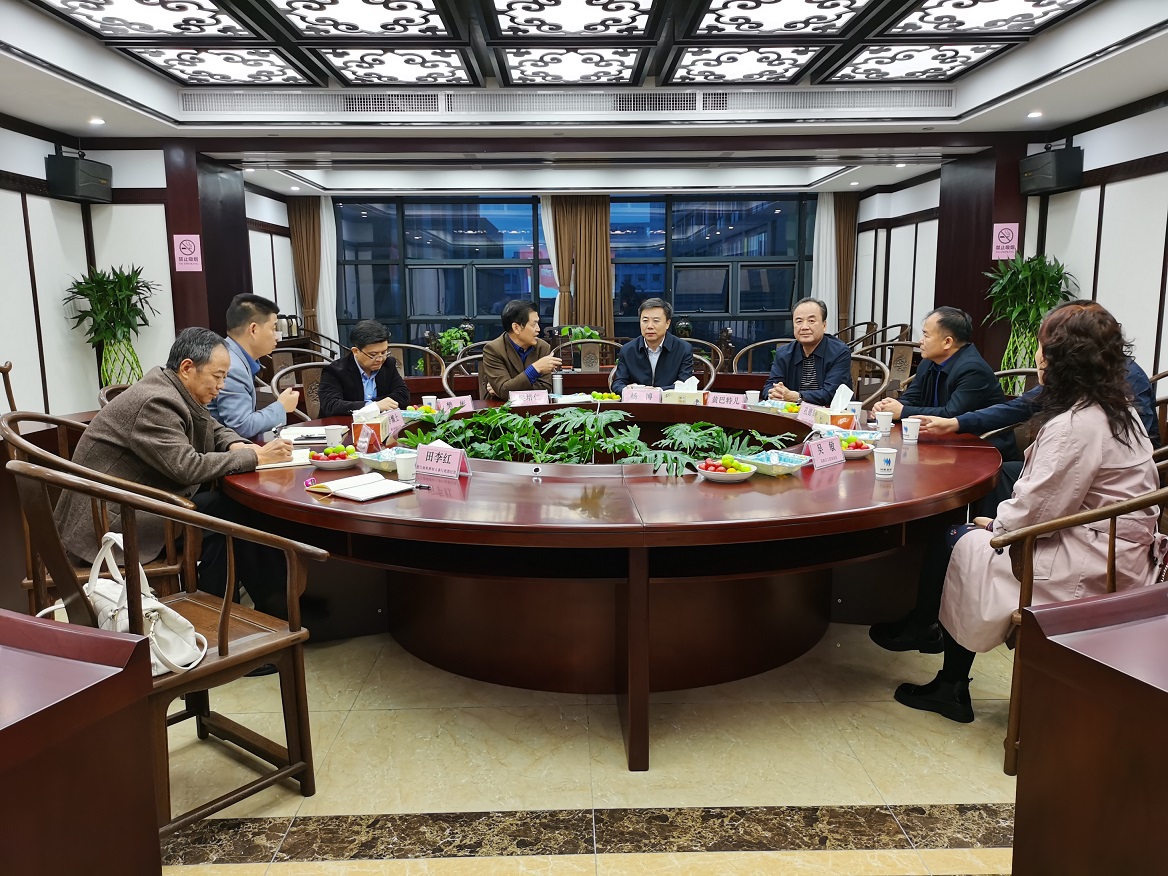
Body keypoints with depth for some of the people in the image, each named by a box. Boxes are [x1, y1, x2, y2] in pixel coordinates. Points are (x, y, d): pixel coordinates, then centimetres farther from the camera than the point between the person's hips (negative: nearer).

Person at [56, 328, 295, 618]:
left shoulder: (177, 394, 6)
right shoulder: (154, 402, -23)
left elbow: (215, 430, 17)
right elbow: (188, 468, -29)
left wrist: (237, 446, -6)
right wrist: (255, 457, -24)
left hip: (135, 503, 9)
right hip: (110, 521, -9)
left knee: (238, 502, -5)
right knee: (229, 513, -18)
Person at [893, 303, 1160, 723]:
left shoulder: (1075, 426, -23)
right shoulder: (1116, 409, 9)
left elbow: (1038, 510, -21)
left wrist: (997, 524, -2)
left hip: (1095, 565, -10)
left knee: (969, 548, -1)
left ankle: (950, 686, 14)